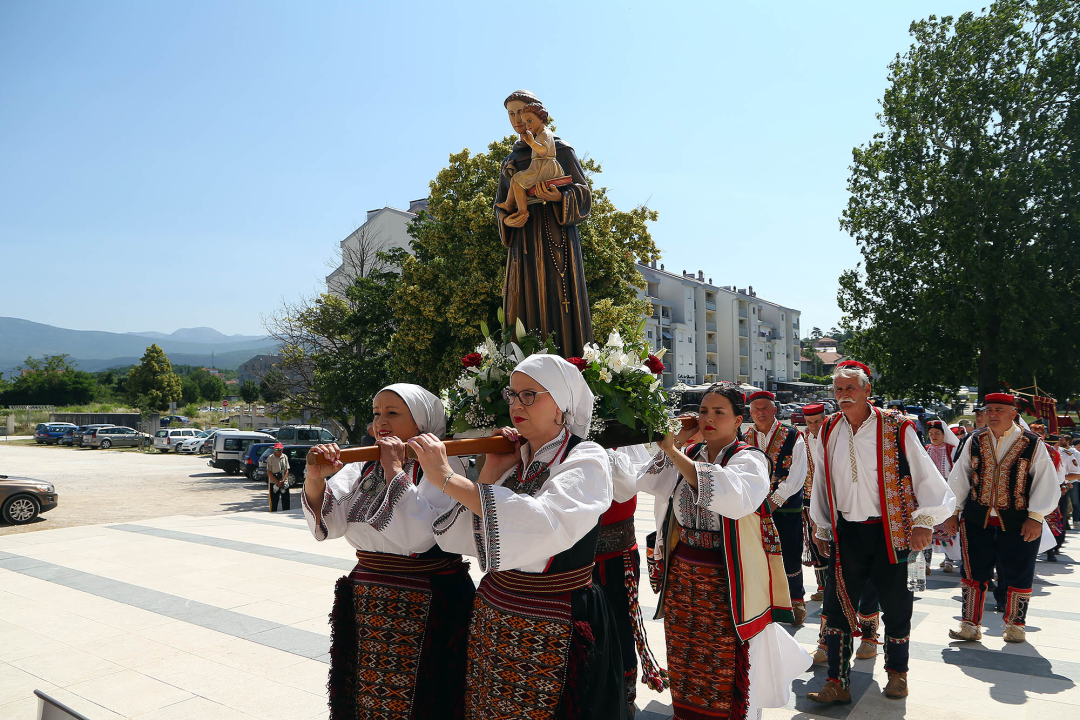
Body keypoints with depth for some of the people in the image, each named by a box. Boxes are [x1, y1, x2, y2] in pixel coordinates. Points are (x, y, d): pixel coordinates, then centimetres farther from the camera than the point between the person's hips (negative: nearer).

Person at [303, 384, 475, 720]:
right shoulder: (363, 467, 7)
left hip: (424, 612, -5)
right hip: (365, 604, 6)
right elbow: (326, 524, -2)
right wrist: (315, 478, -19)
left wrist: (394, 469, -22)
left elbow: (417, 537, -26)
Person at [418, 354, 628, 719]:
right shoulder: (514, 458, 2)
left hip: (554, 633, -5)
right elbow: (463, 541, -3)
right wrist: (491, 471, -9)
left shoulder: (587, 460, -14)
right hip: (493, 618, 5)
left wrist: (446, 477, -32)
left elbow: (544, 523, -35)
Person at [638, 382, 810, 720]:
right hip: (682, 577, 5)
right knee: (684, 665, 15)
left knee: (727, 673, 5)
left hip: (727, 586, -5)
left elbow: (735, 497, -33)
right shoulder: (686, 456, 6)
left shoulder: (749, 459, -11)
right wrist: (675, 444, -8)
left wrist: (673, 452, -32)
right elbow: (645, 481, -3)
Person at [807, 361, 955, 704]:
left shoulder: (896, 428, -8)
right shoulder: (829, 431, 3)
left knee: (895, 605, 10)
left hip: (891, 531, -3)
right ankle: (837, 682, 14)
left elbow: (925, 475, -5)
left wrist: (924, 521, -11)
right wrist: (821, 528, 15)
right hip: (847, 532, 3)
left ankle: (897, 673, 34)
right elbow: (822, 483, 12)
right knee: (837, 605, 3)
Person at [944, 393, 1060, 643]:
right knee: (974, 574, 6)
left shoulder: (1032, 444, -4)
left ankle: (1015, 626, 29)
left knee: (1018, 576, 10)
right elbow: (959, 479, 8)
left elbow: (1046, 483, -3)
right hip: (977, 520, 2)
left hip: (1018, 524, -2)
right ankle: (970, 625, 16)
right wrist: (954, 512, 6)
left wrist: (1036, 517, -9)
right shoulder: (975, 441, 4)